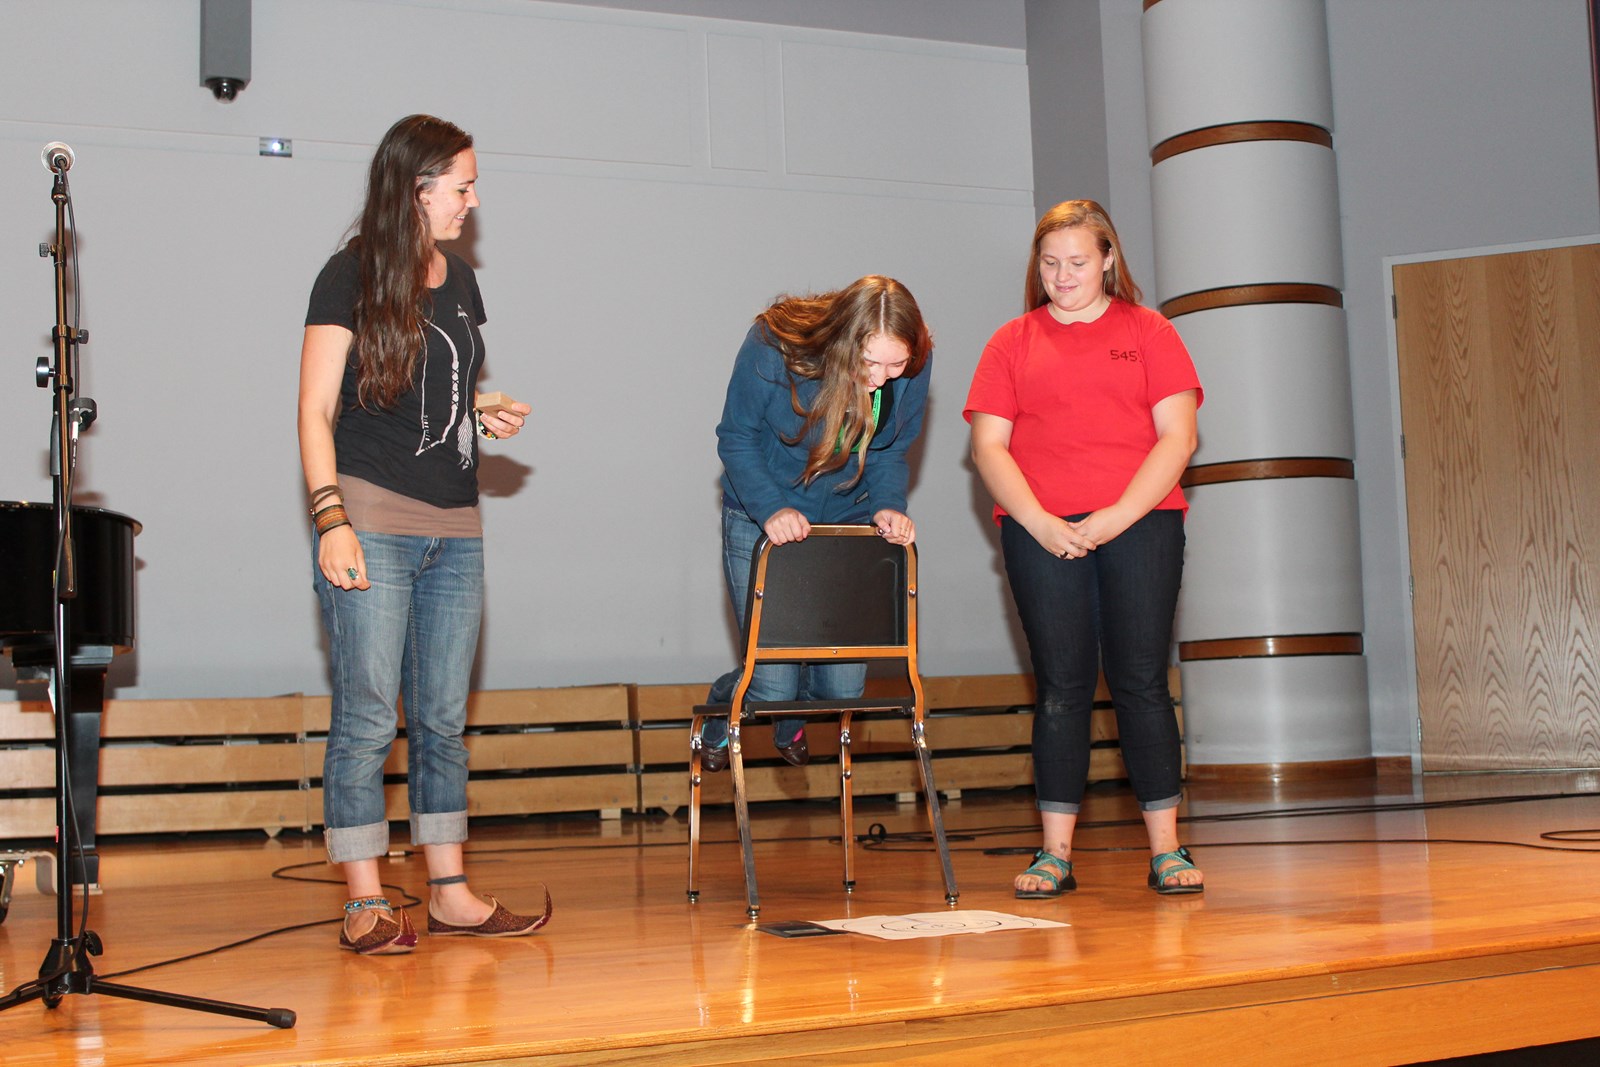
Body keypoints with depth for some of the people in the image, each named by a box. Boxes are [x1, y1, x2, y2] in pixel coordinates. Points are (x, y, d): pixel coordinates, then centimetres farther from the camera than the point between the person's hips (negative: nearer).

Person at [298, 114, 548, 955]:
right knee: (367, 717, -5)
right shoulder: (351, 277, -3)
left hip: (455, 527, 7)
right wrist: (331, 519, -16)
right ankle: (365, 904, 0)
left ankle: (450, 893, 14)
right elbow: (316, 412, -6)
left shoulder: (459, 279, 16)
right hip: (373, 520, -6)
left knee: (443, 718, 9)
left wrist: (490, 420, 4)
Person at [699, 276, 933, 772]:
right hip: (761, 522, -3)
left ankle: (789, 721, 39)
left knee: (844, 684, 1)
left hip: (849, 522, 3)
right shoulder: (772, 347, -26)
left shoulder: (912, 368, -16)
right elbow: (737, 438, -14)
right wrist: (772, 508, -29)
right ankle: (717, 715, 30)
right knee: (771, 682, -8)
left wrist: (888, 505, -20)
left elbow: (891, 451, 0)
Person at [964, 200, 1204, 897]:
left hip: (1140, 521, -1)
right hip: (1041, 532, 1)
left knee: (1141, 681, -1)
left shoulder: (1147, 331, 10)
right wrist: (1038, 521, -9)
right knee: (1061, 686, 0)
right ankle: (1056, 853, 3)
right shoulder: (1013, 342, 13)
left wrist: (1118, 515, -10)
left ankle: (1166, 849, 5)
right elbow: (989, 446, 5)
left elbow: (1177, 436, 1)